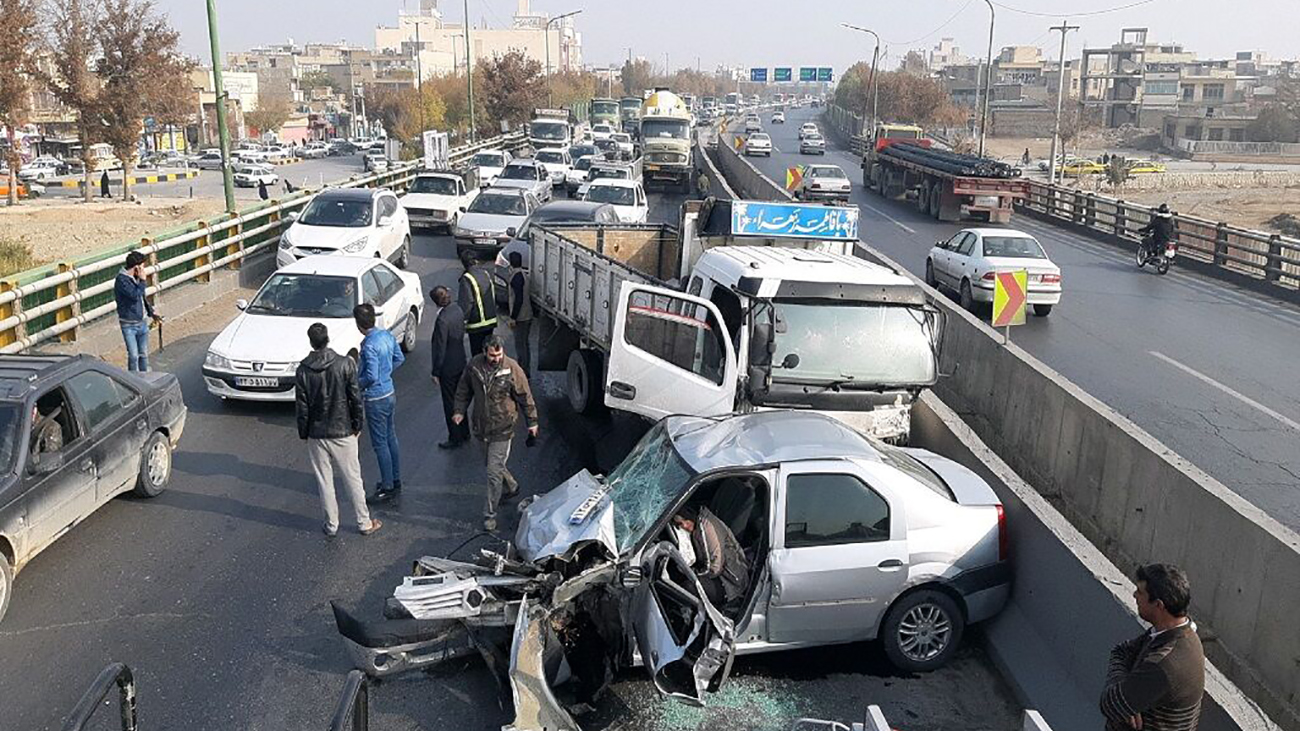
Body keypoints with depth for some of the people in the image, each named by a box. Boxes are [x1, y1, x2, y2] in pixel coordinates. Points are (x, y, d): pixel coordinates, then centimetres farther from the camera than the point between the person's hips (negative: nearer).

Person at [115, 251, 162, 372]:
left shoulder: (136, 278, 5)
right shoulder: (122, 280, -19)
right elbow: (135, 296, -29)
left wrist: (151, 312, 16)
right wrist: (142, 280, -21)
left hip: (142, 322, 7)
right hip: (129, 325, -7)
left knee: (144, 354, 14)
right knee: (133, 356, -5)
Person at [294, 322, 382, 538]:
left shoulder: (303, 371, -9)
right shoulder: (345, 364, -13)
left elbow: (301, 407, -4)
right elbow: (356, 399, -9)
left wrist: (304, 433, 9)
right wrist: (357, 426, 4)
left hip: (317, 435, 1)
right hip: (343, 432, -1)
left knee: (324, 481, 13)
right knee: (352, 478, 10)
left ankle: (331, 525, 22)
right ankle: (364, 523, 19)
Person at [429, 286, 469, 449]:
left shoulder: (442, 320, -27)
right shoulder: (457, 309, -2)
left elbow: (440, 348, -22)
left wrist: (436, 372, -12)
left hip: (448, 367, -8)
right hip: (460, 361, 8)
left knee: (450, 403, 6)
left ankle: (455, 438, 18)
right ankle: (464, 433, 34)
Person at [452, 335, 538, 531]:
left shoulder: (512, 369, -16)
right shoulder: (474, 365, -5)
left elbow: (525, 397, -6)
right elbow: (464, 390, 11)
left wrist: (532, 421, 0)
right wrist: (459, 410, 1)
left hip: (502, 429, -5)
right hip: (480, 427, 5)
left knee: (494, 472, -5)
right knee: (492, 465, 22)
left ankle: (490, 514, 7)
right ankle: (511, 487, 49)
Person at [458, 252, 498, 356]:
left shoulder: (467, 278, -18)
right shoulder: (486, 273, 4)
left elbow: (466, 303, -20)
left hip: (477, 324, -7)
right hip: (491, 320, 7)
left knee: (477, 353, 3)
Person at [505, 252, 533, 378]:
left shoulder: (517, 276, -19)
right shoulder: (525, 274, 9)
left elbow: (518, 299, -23)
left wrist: (513, 318, -19)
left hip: (520, 317, -10)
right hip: (528, 314, 10)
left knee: (520, 345, -3)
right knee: (525, 343, 17)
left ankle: (523, 372, 1)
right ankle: (526, 371, 25)